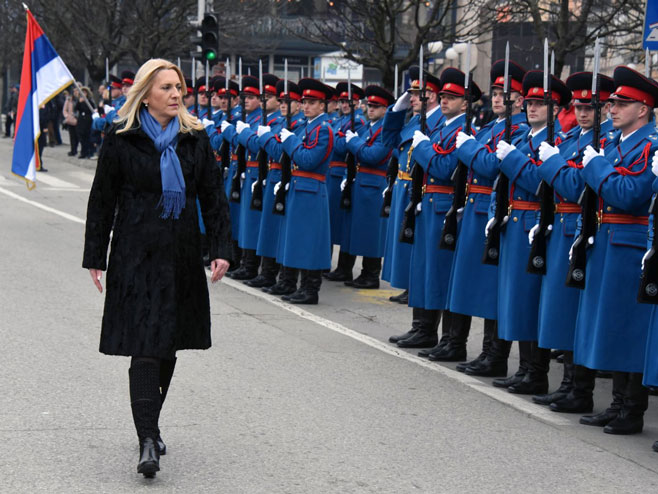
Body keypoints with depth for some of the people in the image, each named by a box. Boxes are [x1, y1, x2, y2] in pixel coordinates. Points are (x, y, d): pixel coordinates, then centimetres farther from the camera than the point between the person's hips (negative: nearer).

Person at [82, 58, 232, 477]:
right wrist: (95, 257, -1)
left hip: (182, 255, 4)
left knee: (168, 346, 10)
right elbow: (102, 201, 1)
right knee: (146, 348, -11)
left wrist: (221, 249, -1)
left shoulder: (194, 138, 5)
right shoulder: (122, 140, -3)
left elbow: (214, 196, 8)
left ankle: (150, 427, 26)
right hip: (136, 255, -4)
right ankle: (148, 442, -12)